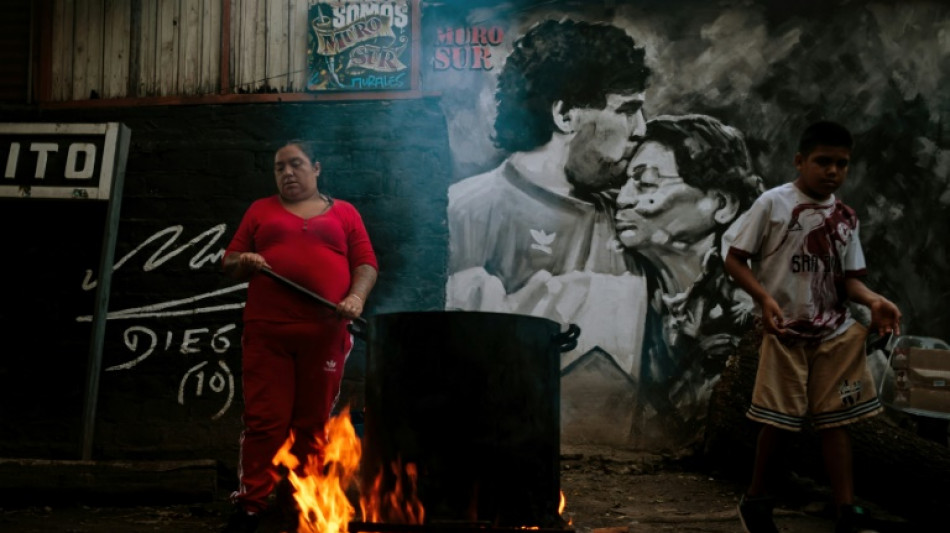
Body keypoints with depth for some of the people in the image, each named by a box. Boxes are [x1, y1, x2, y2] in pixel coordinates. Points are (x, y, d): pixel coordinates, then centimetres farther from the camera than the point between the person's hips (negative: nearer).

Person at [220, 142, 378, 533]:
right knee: (264, 421, -5)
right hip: (267, 333, 0)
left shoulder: (344, 213, 15)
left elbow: (366, 264, 9)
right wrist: (243, 262, -7)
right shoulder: (260, 211, 18)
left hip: (325, 335, 0)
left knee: (313, 424, 3)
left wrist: (356, 297, -10)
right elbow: (229, 262, 16)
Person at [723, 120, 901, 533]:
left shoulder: (846, 217, 6)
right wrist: (765, 298, -23)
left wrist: (873, 301, -14)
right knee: (780, 420, 2)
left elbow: (847, 278, 7)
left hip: (836, 332, 4)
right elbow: (735, 260, -7)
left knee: (837, 418, 4)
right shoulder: (774, 203, -8)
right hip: (786, 331, -4)